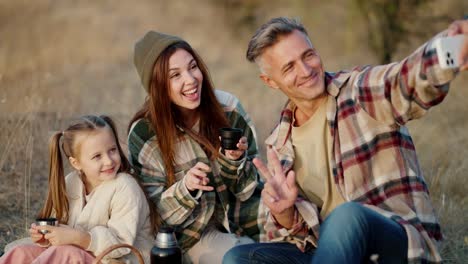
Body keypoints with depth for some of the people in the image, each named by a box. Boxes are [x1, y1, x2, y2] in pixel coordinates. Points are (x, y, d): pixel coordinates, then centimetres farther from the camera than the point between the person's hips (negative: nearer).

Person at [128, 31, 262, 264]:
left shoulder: (227, 107, -7)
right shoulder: (144, 134, -13)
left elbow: (245, 190, -1)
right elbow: (159, 210, -9)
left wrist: (235, 160, -23)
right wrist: (185, 187, -28)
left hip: (242, 214, 3)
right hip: (195, 231, -3)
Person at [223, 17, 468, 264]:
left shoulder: (362, 90, -3)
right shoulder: (279, 144, 11)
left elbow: (417, 77, -28)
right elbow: (282, 232, 11)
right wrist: (284, 213, -14)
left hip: (400, 243, -5)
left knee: (348, 215, -38)